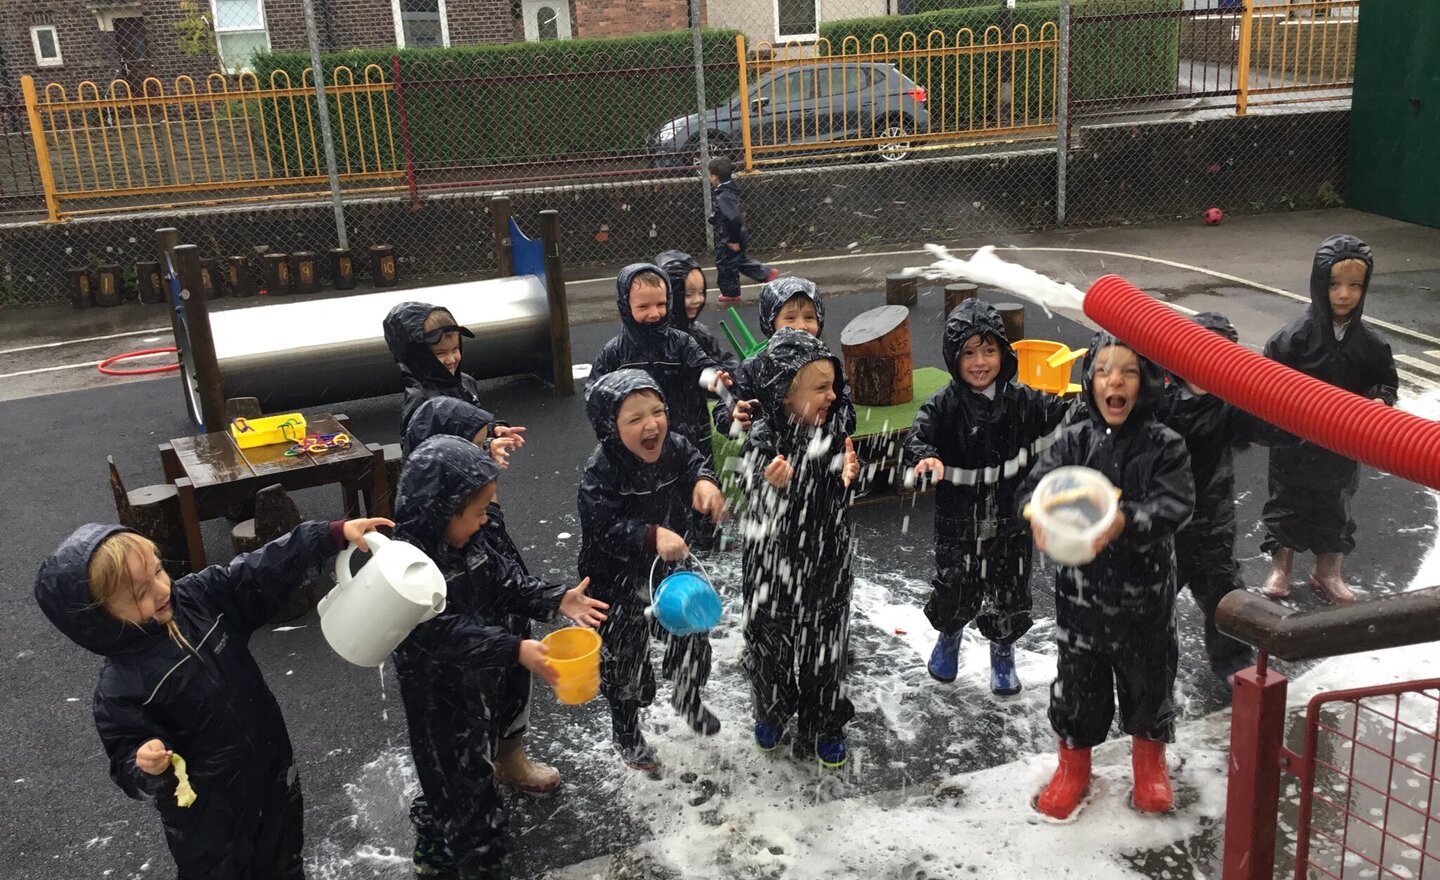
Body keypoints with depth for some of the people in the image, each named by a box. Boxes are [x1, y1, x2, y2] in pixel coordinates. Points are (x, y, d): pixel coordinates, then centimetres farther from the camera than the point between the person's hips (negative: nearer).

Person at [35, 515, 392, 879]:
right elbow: (127, 765, -18)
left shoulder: (201, 596, -12)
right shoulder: (119, 687, -25)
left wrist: (336, 534, -21)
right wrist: (145, 765, -41)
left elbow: (269, 569, -12)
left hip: (271, 769, 5)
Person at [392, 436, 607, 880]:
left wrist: (557, 600, -12)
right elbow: (444, 632, -36)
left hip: (477, 685, 9)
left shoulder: (467, 545, -4)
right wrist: (514, 650, -40)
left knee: (450, 775, 27)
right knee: (466, 782, 8)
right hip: (439, 698, -9)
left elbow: (507, 584, 3)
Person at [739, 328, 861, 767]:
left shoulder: (831, 434, -9)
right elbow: (760, 520, -22)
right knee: (771, 646, 16)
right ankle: (771, 712, 43)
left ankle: (823, 726, 36)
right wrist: (773, 487, -41)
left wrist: (846, 479, -21)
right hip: (775, 569, -2)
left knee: (823, 648, 15)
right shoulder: (763, 443, -19)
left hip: (824, 566, 3)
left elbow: (834, 508, 0)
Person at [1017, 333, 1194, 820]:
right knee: (1077, 680, 14)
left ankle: (1149, 760, 44)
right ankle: (1074, 762, 38)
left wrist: (1126, 522, -43)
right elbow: (1034, 485, -17)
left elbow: (1175, 505, -23)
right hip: (1080, 589, 1)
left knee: (1149, 677, 17)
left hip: (1144, 592, -1)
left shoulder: (1164, 446, -12)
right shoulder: (1075, 441, -7)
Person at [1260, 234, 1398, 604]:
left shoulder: (1368, 343, -8)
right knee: (1287, 504, 14)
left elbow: (1387, 381, 4)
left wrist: (1380, 400, -17)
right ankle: (1280, 566, 34)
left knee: (1335, 510, 18)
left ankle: (1327, 573, 37)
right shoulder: (1296, 336, -18)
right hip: (1295, 443, -3)